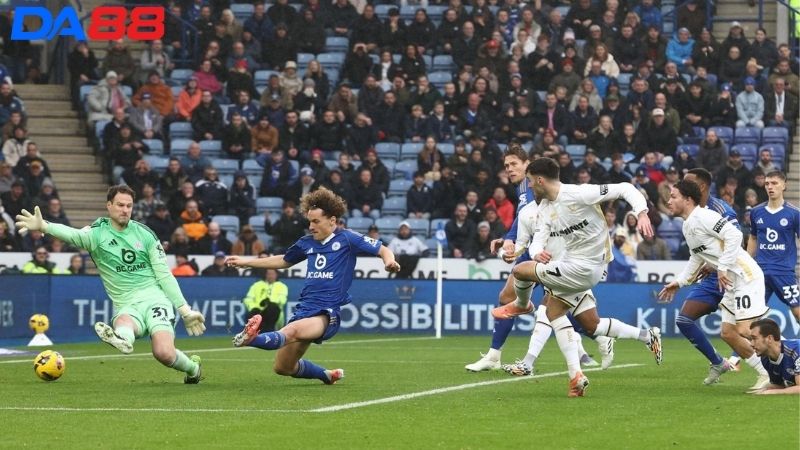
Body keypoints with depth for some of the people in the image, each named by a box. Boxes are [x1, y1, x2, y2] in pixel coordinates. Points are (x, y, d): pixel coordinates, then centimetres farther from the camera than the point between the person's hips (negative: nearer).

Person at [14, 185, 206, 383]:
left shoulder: (144, 234, 6)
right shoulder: (98, 233, 1)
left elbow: (165, 276, 9)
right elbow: (73, 235, -22)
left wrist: (185, 311, 5)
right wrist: (43, 226, -43)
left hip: (154, 298, 0)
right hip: (126, 306, 0)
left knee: (164, 353, -23)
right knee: (123, 323, -39)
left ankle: (193, 368, 3)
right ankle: (123, 339, -69)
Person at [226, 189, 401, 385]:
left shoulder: (347, 238, -2)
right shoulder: (307, 243, 14)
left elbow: (383, 250, -2)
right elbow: (283, 261, 32)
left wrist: (389, 261, -25)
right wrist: (245, 262, 31)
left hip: (327, 314, -7)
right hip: (305, 309, 7)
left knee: (292, 330, -38)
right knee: (283, 367, 10)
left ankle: (251, 338, -64)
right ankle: (326, 375, 34)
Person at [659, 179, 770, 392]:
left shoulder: (702, 217, -14)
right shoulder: (687, 226, 16)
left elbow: (734, 235, -23)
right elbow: (697, 258, 29)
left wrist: (723, 267, -22)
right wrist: (679, 282, 23)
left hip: (746, 276, -10)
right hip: (731, 282, 10)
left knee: (744, 331, -17)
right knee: (728, 333, 8)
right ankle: (764, 373, 13)